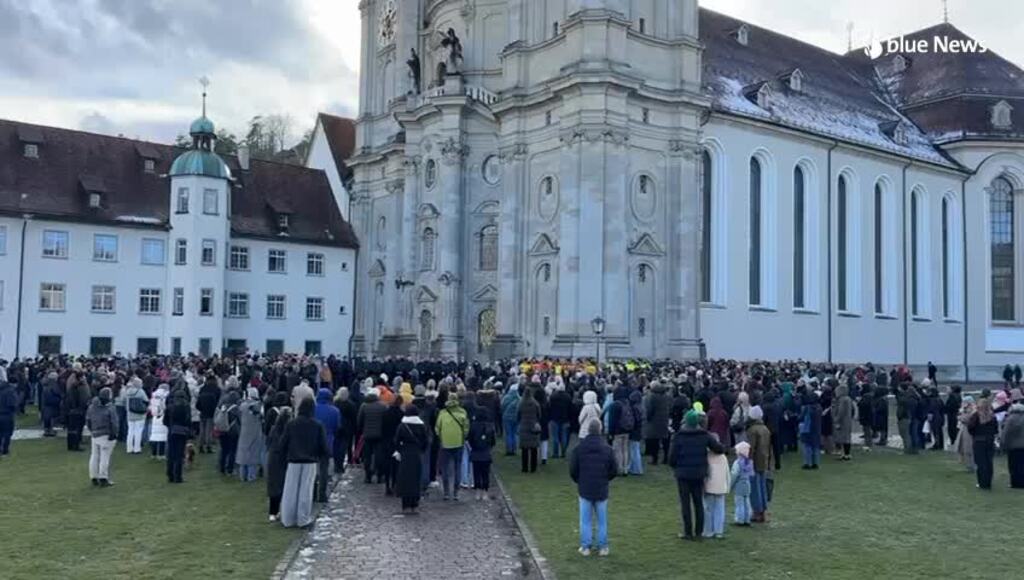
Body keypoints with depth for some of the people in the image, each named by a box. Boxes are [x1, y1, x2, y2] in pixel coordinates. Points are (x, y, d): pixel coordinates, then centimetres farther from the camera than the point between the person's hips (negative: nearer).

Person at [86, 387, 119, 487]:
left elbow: (88, 421, 13)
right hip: (106, 436, -7)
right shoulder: (110, 408, -16)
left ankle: (94, 478, 22)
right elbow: (113, 423, -15)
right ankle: (103, 479, 0)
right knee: (105, 457, -2)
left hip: (95, 435, 7)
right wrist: (114, 434, -5)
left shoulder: (91, 407, 6)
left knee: (94, 456, 14)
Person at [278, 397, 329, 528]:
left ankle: (287, 519, 13)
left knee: (290, 490, 8)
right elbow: (323, 446, -6)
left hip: (294, 461, 0)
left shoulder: (291, 424, -5)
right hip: (310, 462, 0)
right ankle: (303, 519, 10)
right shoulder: (317, 426, -6)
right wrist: (323, 454, 14)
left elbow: (282, 445, -3)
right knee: (306, 490, 6)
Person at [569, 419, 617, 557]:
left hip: (584, 489, -1)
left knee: (585, 520, 8)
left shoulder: (578, 449, -8)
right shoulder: (607, 449, -5)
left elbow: (572, 470, -6)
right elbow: (614, 470, -1)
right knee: (602, 520, 11)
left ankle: (585, 546, 10)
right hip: (602, 490, 1)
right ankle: (603, 547, 14)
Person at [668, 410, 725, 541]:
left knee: (685, 503, 4)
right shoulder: (704, 435, -2)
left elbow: (672, 457, -10)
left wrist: (675, 467, 10)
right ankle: (698, 532, 13)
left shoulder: (679, 436, -10)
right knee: (699, 503, 11)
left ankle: (688, 532, 6)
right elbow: (720, 449, -3)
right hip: (699, 474, 3)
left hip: (683, 474, -3)